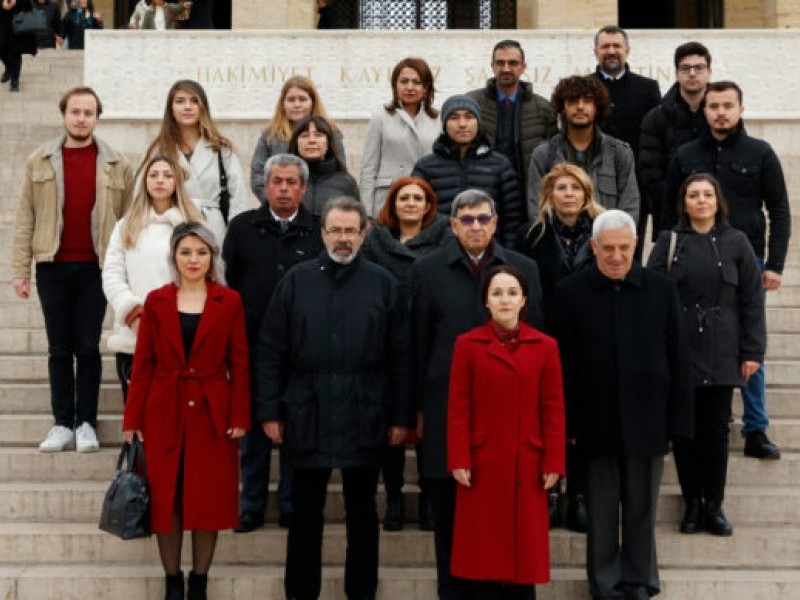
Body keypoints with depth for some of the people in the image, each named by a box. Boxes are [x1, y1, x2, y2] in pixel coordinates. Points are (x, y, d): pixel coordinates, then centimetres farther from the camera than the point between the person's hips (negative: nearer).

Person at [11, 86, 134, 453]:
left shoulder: (116, 165, 4)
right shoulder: (40, 162, 7)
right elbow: (25, 218, 5)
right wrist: (20, 269, 0)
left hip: (95, 268, -1)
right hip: (53, 267, 1)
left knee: (88, 347, 2)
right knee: (59, 348, 6)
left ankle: (86, 423, 11)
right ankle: (63, 424, 11)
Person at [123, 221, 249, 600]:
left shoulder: (229, 302, 1)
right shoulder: (156, 301, 3)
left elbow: (239, 364, 0)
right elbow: (142, 364, 3)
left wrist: (240, 417, -6)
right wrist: (132, 420, -1)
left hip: (212, 412, -1)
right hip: (164, 412, 1)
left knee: (209, 497, 4)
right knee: (165, 497, 4)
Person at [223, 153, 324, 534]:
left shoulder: (319, 232, 1)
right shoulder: (243, 227, 6)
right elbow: (228, 284, 6)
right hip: (253, 345, 1)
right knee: (253, 429, 8)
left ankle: (292, 507, 18)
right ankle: (251, 506, 19)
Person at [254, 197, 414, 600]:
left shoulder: (383, 284, 2)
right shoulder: (296, 280, 4)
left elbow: (401, 357, 2)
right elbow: (270, 351, 3)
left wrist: (401, 416, -1)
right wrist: (269, 411, -2)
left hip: (365, 418, 0)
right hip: (307, 415, 0)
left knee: (362, 512, 11)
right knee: (305, 512, 11)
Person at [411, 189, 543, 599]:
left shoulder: (524, 269, 6)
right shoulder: (428, 270, 4)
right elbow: (418, 342, 4)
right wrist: (419, 407, 1)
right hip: (448, 403, 0)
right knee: (450, 501, 7)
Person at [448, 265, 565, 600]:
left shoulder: (545, 346, 2)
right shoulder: (467, 344, -1)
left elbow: (553, 409, 1)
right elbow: (458, 408, -2)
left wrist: (553, 462, -3)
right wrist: (459, 460, -8)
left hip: (527, 465, 1)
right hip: (483, 463, -1)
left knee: (525, 549, 6)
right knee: (483, 551, 5)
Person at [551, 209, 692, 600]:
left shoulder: (662, 289, 0)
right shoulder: (570, 293, -3)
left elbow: (678, 361, 1)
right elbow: (563, 365, -3)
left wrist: (679, 421, -1)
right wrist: (567, 425, -6)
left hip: (646, 421, 1)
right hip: (596, 423, -1)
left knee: (641, 510, 11)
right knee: (601, 513, 10)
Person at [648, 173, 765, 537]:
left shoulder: (735, 242, 5)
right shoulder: (669, 242, 4)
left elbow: (752, 300, 4)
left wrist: (753, 351, -1)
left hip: (722, 355, 0)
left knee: (716, 431, 5)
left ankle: (713, 506, 17)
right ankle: (692, 505, 17)